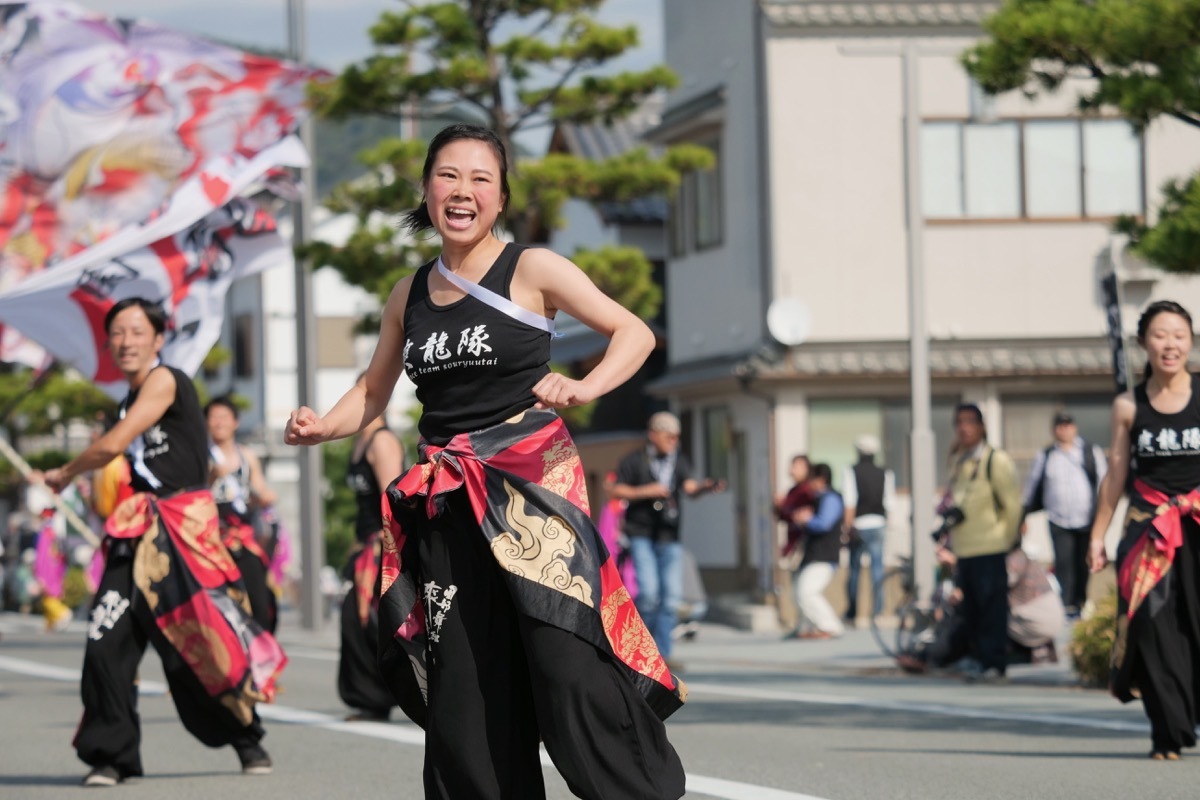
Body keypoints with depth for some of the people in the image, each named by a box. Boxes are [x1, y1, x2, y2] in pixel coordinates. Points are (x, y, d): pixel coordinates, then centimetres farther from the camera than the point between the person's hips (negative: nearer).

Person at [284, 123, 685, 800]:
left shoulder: (531, 270, 0)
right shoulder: (410, 295, 14)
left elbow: (634, 333, -4)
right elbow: (373, 394, 21)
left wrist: (584, 387, -23)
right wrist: (321, 428, 0)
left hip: (533, 481, -5)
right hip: (449, 504, 5)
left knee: (566, 659, -16)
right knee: (462, 689, 2)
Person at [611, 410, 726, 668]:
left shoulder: (679, 461, 9)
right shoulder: (634, 461, -1)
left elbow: (690, 487, -6)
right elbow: (616, 491, -2)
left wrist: (705, 487, -28)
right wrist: (646, 492, -16)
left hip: (669, 538, 4)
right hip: (642, 534, -4)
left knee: (672, 596, -3)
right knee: (649, 592, -16)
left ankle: (661, 653, 3)